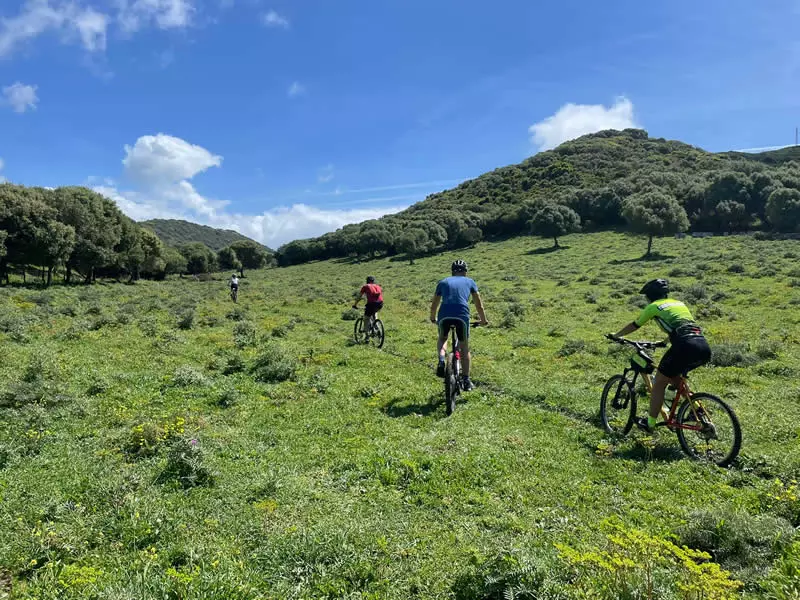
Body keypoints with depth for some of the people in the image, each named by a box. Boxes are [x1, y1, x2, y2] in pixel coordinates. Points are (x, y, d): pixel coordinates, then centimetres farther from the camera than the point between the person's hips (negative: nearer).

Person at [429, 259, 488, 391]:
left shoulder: (443, 282, 24)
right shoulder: (469, 282, 22)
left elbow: (433, 305, 28)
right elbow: (479, 305, 20)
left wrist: (433, 318, 45)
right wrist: (483, 320, 35)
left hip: (444, 315, 1)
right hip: (462, 315, -1)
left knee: (442, 339, 29)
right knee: (464, 348, 17)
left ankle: (441, 361, 1)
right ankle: (466, 381, 16)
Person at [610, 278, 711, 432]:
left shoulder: (654, 306, 10)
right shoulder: (679, 303, 28)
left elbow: (634, 325, 23)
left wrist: (616, 335, 38)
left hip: (686, 347, -7)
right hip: (704, 348, 7)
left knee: (659, 383, 9)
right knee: (672, 376, 29)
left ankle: (649, 423, 17)